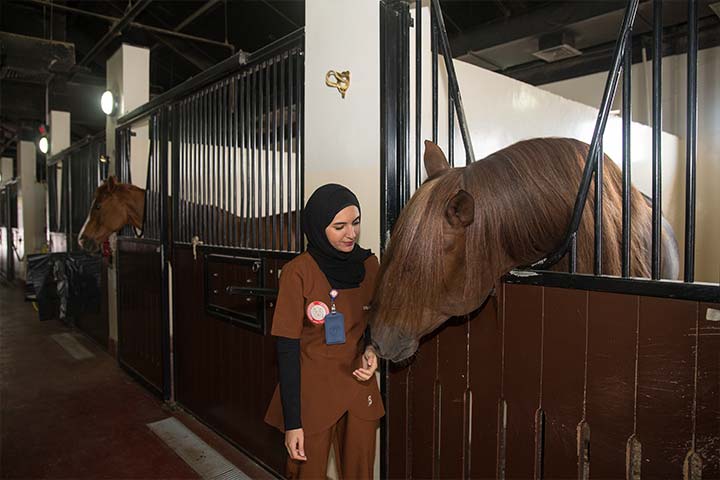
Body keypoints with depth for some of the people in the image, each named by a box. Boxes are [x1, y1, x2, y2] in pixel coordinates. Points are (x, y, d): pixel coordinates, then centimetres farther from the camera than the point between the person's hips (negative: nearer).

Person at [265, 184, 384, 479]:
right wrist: (292, 422, -13)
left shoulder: (370, 265, -3)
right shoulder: (298, 272, -16)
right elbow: (287, 349, -13)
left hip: (359, 389, 4)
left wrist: (371, 350, -10)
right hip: (312, 394, -3)